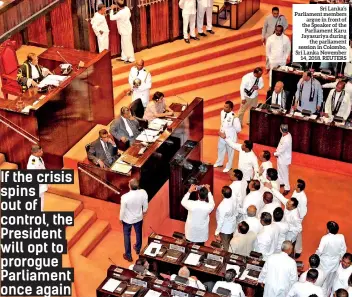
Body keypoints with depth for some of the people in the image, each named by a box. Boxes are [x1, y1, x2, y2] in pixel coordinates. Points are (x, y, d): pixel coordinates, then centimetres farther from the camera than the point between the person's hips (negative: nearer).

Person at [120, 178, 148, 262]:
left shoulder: (125, 197, -36)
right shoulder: (143, 193, -27)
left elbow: (122, 210, -20)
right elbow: (145, 205, -9)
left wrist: (121, 218, 1)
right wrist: (144, 211, 14)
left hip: (127, 219, -3)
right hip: (138, 218, 3)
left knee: (127, 236, 21)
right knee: (138, 233, 29)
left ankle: (128, 255, 34)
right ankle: (138, 249, 54)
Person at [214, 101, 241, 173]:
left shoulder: (234, 118, -32)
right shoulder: (222, 112, -10)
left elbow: (238, 129, -23)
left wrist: (230, 131, -18)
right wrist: (221, 130, 7)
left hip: (230, 138, -7)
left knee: (230, 152, 17)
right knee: (220, 149, 27)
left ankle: (228, 166, 39)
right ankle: (219, 163, 52)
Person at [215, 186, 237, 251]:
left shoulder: (222, 206, -35)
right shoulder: (233, 201, -14)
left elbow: (221, 220, -28)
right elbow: (235, 213, 2)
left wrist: (217, 232, -17)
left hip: (225, 228, -7)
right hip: (232, 226, 7)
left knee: (225, 246, 14)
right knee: (230, 244, 28)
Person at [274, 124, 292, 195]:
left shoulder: (287, 140, -37)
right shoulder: (286, 134, -10)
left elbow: (281, 150, -25)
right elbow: (280, 144, 5)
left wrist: (275, 154, -8)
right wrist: (277, 151, -2)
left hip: (284, 158, -9)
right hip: (281, 156, 9)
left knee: (284, 173, 8)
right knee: (280, 170, 27)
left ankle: (287, 188, 25)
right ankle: (281, 182, 49)